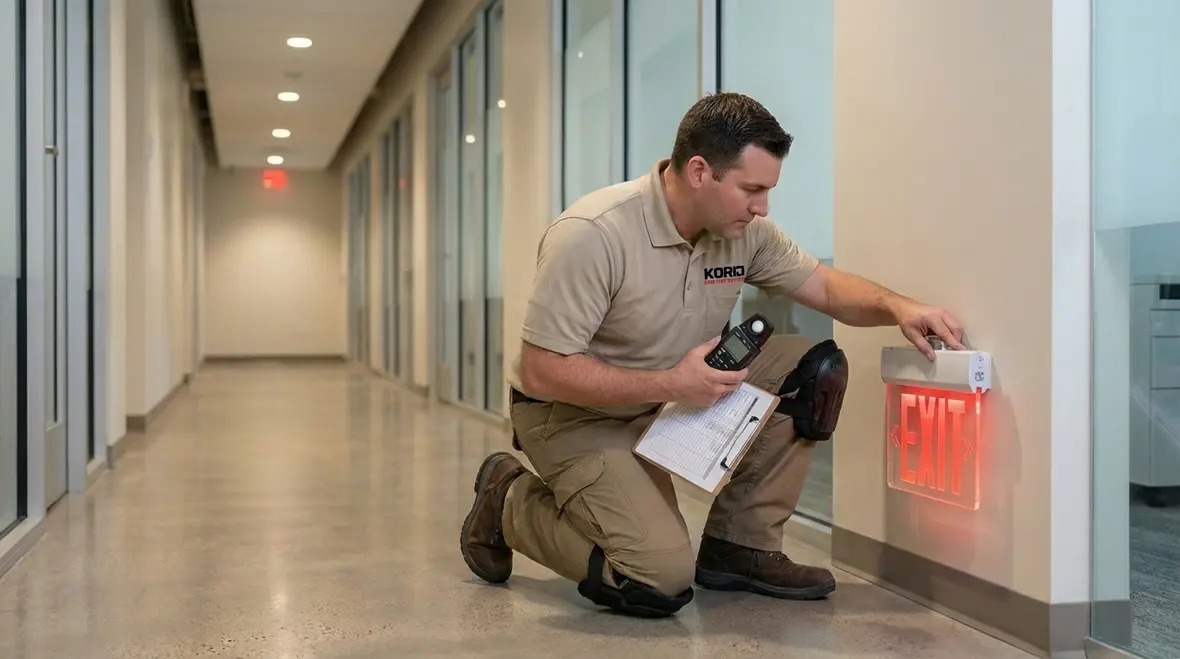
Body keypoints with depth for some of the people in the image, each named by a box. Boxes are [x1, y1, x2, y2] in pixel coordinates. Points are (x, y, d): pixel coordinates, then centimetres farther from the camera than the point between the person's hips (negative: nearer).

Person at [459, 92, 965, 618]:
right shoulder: (591, 236, -27)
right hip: (575, 414, -7)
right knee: (661, 582, -23)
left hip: (677, 393, 7)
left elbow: (826, 286, 6)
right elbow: (542, 372, -26)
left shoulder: (745, 231, -6)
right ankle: (510, 503, 3)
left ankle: (739, 547, 2)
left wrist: (897, 307, -16)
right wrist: (671, 384, -31)